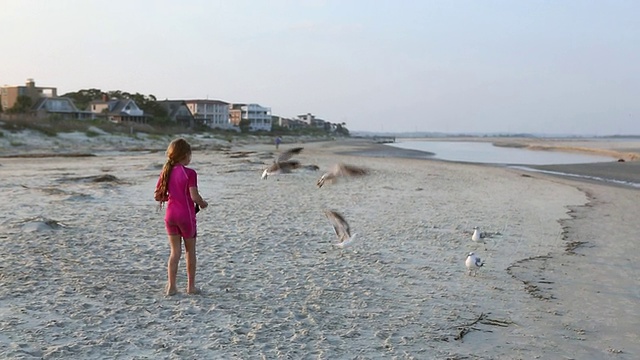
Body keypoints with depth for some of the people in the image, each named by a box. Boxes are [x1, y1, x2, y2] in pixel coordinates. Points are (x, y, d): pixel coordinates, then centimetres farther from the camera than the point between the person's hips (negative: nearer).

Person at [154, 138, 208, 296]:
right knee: (190, 251, 11)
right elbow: (194, 196, -19)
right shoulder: (189, 173, -13)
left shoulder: (166, 172, 4)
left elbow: (157, 196, 6)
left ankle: (171, 287, 9)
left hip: (170, 215, 5)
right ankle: (191, 286, 18)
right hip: (186, 215, -5)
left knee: (175, 251, 11)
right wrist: (204, 204, -1)